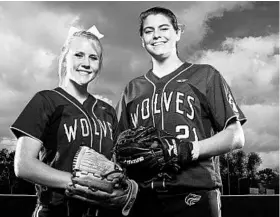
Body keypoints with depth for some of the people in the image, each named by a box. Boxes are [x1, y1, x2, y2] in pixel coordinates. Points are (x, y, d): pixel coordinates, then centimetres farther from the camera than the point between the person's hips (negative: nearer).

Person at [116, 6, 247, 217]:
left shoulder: (205, 75, 6)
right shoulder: (133, 89, 16)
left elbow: (236, 136, 1)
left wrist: (189, 150, -14)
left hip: (194, 195, -2)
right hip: (145, 197, 3)